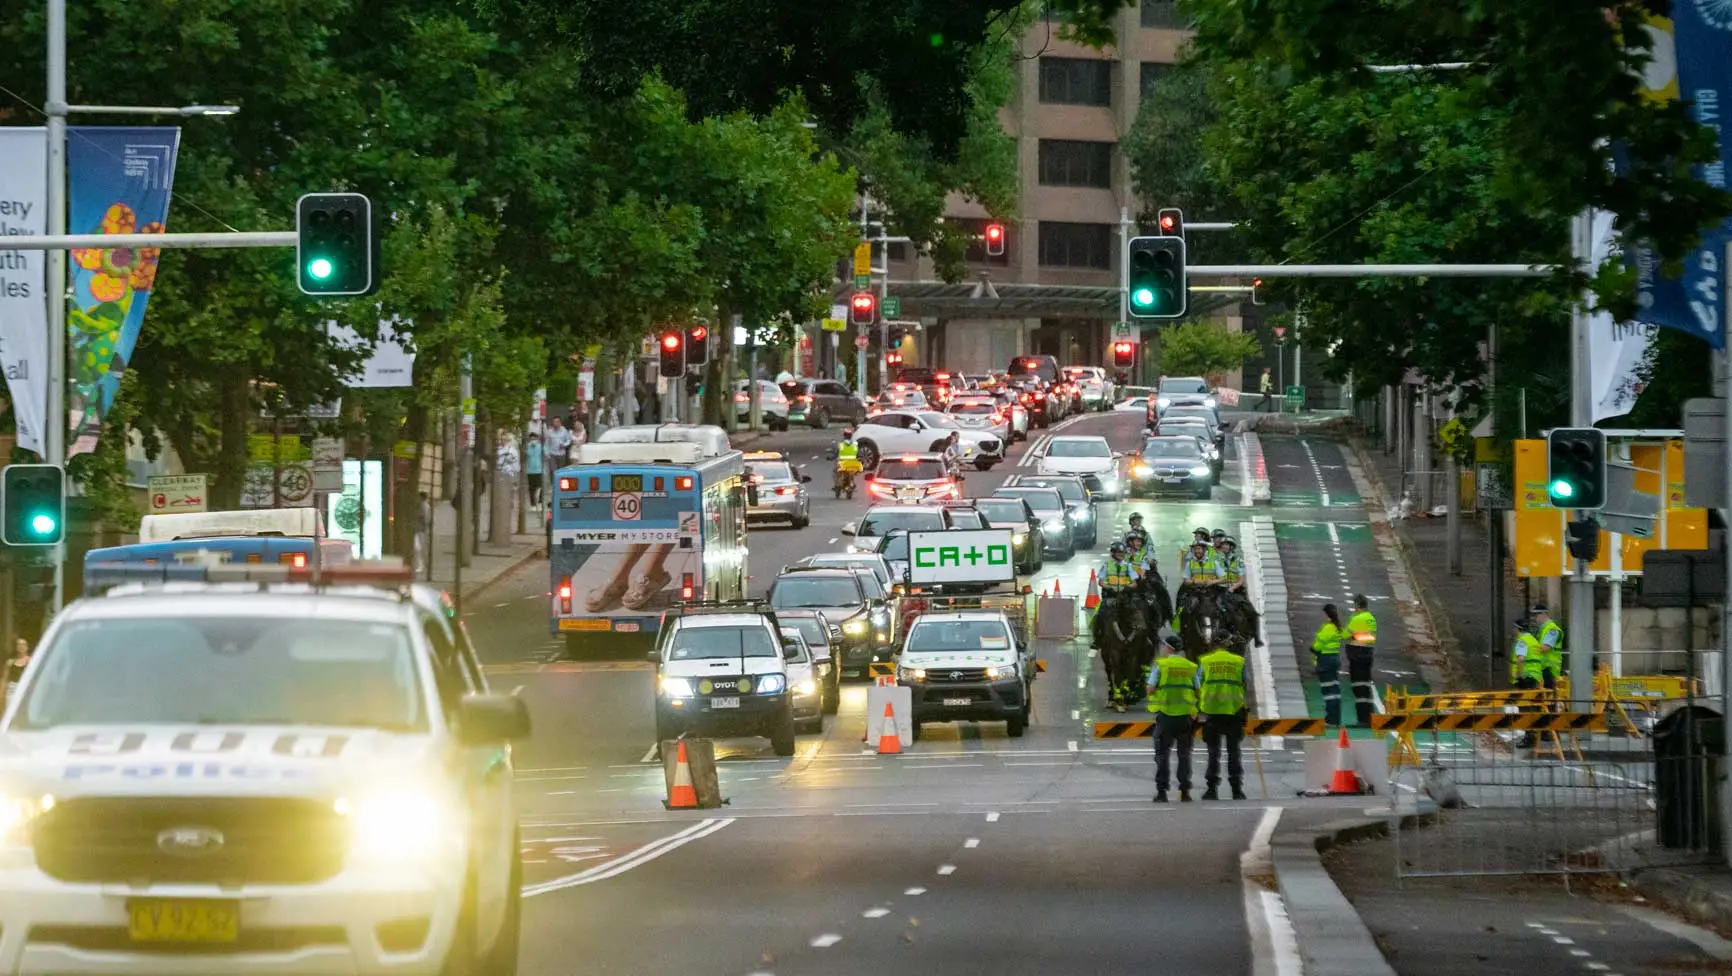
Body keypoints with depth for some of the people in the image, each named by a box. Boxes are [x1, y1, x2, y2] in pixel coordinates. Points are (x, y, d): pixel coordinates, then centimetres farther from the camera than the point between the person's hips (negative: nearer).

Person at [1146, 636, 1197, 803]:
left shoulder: (1160, 665, -4)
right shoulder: (1190, 667, 5)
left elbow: (1151, 689, -8)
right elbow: (1197, 692, 5)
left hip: (1165, 713, -2)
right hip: (1186, 714, 2)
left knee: (1162, 754, 4)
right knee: (1184, 754, 10)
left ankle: (1162, 791, -2)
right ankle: (1185, 791, 5)